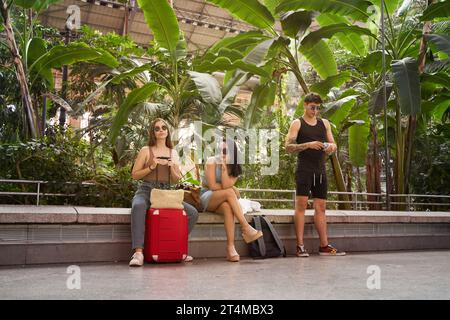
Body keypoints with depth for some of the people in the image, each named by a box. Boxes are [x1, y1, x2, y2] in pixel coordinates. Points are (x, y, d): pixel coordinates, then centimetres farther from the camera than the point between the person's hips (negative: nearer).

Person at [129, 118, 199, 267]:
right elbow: (134, 175, 3)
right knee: (138, 206, -40)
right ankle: (138, 253, -41)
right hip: (146, 191, -3)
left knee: (193, 213, -16)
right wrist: (151, 167, -11)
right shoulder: (146, 151, 5)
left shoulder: (173, 153, 15)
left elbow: (177, 180, 13)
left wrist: (172, 167, -7)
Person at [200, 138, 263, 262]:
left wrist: (224, 166, -21)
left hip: (224, 200, 3)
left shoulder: (235, 168, 3)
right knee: (230, 191, -33)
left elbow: (226, 185, -17)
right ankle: (246, 228, -36)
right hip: (207, 198, -3)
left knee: (227, 207, -36)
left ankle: (230, 248, -43)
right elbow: (212, 186, -15)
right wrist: (229, 188, -8)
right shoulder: (212, 161, -7)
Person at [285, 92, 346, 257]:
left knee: (321, 207, 7)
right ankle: (300, 246, -7)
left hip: (320, 170, 5)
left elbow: (333, 144, 16)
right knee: (301, 204, -9)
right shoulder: (297, 123, 2)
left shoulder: (324, 123, 16)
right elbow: (288, 147, -7)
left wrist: (331, 147, -8)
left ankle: (324, 246, 12)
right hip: (304, 169, -5)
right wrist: (308, 145, -20)